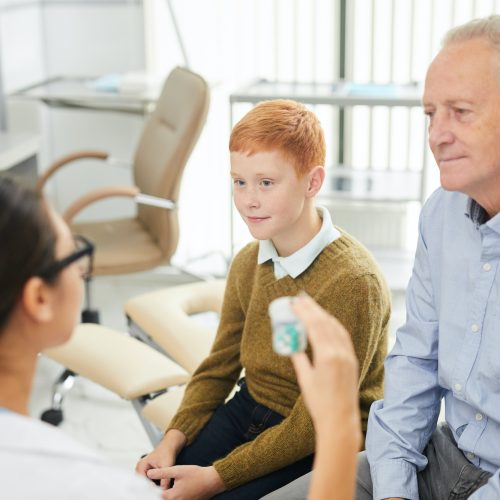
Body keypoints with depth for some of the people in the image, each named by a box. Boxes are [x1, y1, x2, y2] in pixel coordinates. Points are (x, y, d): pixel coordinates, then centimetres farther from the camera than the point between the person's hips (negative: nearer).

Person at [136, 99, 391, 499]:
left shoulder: (352, 282, -24)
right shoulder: (248, 264, 0)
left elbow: (314, 425, -22)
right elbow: (218, 368, 9)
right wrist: (173, 438, -7)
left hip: (323, 449, -6)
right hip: (248, 411, 7)